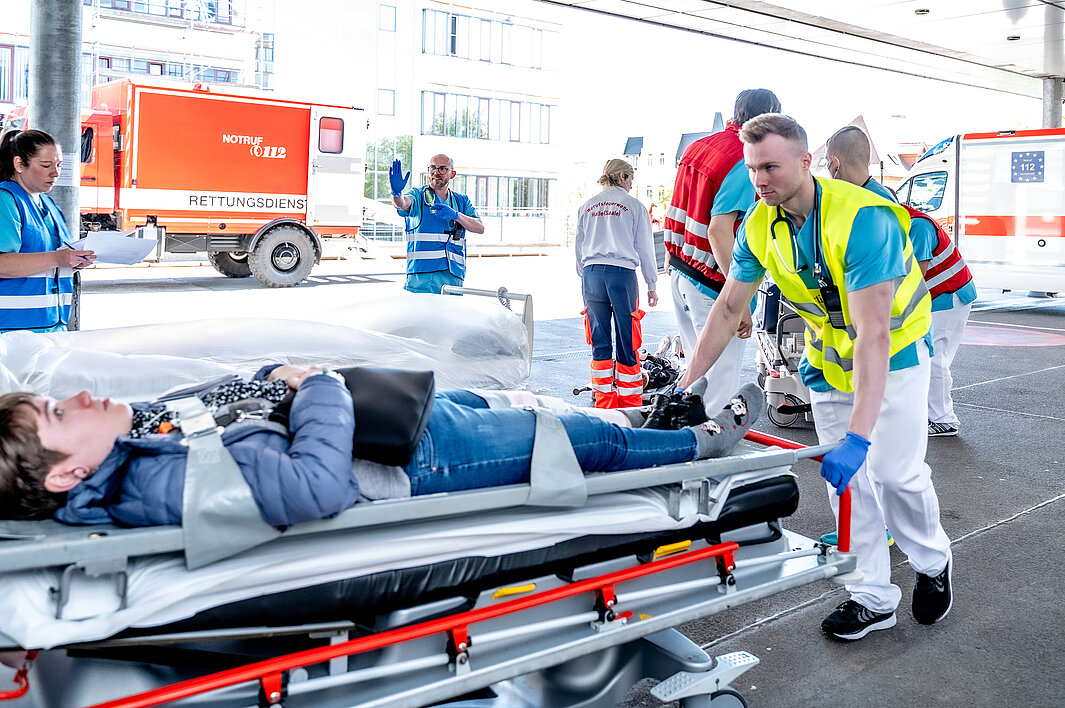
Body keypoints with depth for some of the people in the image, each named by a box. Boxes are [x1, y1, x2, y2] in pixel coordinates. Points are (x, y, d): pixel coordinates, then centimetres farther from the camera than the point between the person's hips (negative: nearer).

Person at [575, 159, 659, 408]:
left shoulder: (586, 207, 14)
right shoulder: (634, 205, 4)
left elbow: (579, 247, 16)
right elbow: (645, 248, 6)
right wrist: (651, 285, 13)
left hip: (592, 273, 4)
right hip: (623, 274, -3)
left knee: (599, 341, 7)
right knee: (627, 341, 2)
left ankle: (604, 402, 10)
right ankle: (630, 403, 6)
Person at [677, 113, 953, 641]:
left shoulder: (863, 219, -33)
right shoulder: (759, 225, -13)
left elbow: (873, 334, -39)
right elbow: (728, 308, -4)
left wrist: (858, 436, -45)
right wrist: (686, 385, -8)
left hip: (893, 351, -5)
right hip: (828, 358, 5)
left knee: (895, 470, -6)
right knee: (846, 478, 3)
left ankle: (932, 562, 25)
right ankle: (873, 598, 15)